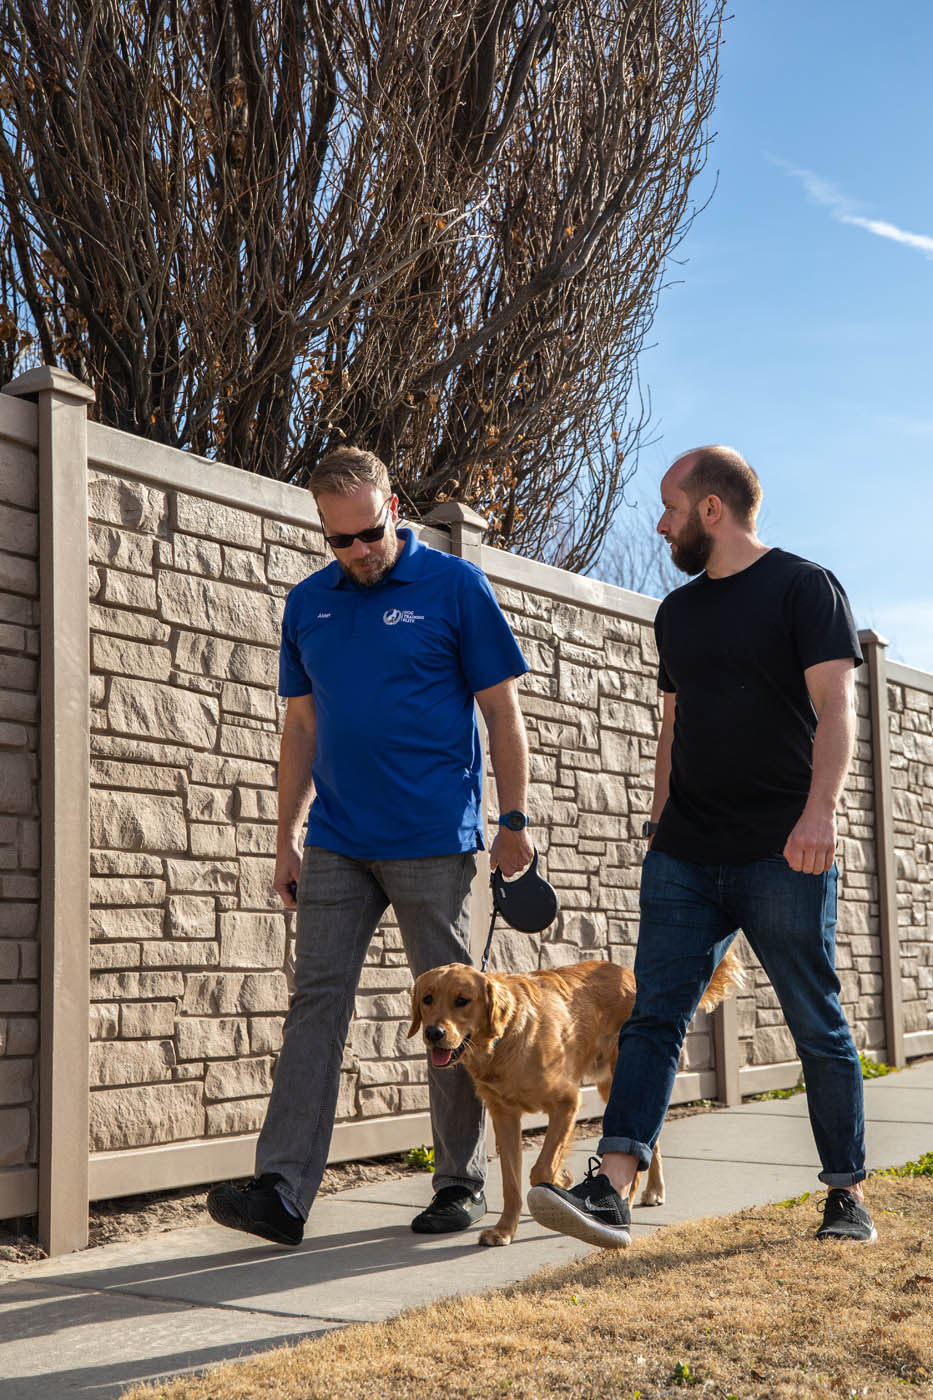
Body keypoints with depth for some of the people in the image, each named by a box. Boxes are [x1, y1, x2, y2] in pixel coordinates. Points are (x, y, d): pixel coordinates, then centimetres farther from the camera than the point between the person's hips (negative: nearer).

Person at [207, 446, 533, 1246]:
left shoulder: (455, 587, -1)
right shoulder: (308, 604, 11)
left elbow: (503, 709, 0)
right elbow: (302, 726, 15)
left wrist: (516, 820, -4)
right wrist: (287, 840, 12)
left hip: (433, 844, -4)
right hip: (336, 843, 4)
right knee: (316, 1001, -2)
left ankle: (463, 1184, 16)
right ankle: (283, 1191, -3)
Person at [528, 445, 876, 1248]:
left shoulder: (805, 587, -1)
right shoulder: (677, 612, 18)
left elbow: (835, 707, -12)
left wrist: (821, 806, -26)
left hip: (783, 854, -5)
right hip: (686, 854, 6)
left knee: (818, 1025, 3)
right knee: (655, 1014, -6)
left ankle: (848, 1195, 16)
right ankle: (612, 1189, -13)